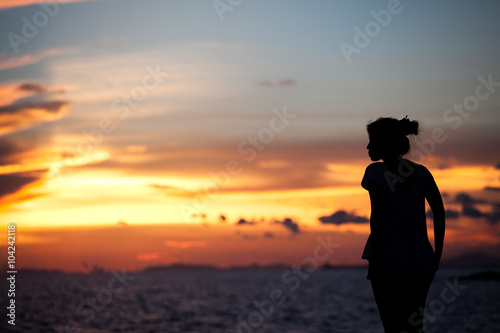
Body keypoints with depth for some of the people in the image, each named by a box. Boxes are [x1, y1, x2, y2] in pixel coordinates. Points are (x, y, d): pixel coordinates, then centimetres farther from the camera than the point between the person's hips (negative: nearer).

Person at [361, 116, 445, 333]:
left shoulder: (376, 172, -7)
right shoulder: (421, 172, 8)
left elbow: (377, 216, -14)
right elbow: (439, 212, 5)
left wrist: (375, 258, -12)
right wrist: (437, 253, 9)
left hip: (389, 260, -5)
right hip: (421, 262, 5)